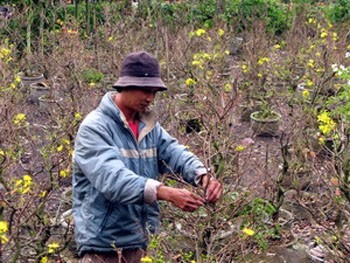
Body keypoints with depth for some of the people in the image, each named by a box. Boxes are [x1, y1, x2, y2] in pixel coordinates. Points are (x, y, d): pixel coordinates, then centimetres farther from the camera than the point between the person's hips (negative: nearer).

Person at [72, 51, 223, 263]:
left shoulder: (149, 126, 9)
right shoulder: (95, 127, -15)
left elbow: (174, 152, -4)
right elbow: (112, 178, -28)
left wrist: (203, 175, -25)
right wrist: (165, 192, -38)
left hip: (139, 241, 7)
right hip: (103, 244, -6)